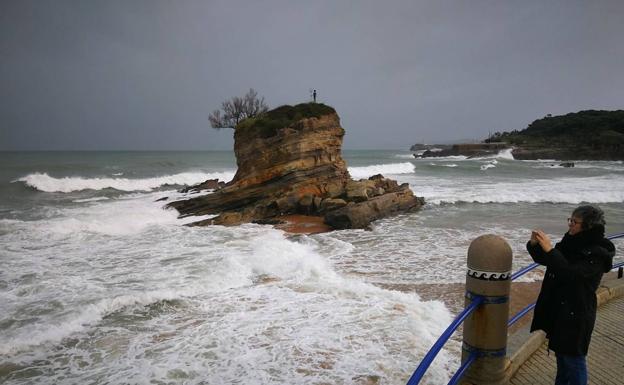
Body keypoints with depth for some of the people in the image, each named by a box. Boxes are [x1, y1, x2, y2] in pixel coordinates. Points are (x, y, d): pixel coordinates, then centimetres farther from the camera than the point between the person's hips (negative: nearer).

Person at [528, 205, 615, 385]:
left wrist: (549, 249, -32)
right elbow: (544, 260, 8)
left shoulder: (597, 254, -20)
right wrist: (535, 244, -10)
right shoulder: (570, 242, 1)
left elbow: (572, 273, -33)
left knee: (573, 357, 6)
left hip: (576, 313, -8)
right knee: (561, 352, 23)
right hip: (558, 309, 8)